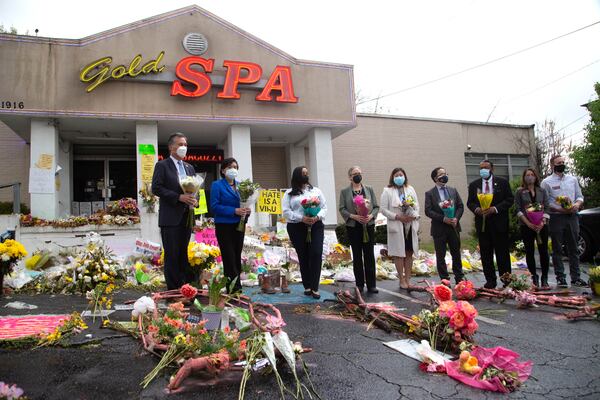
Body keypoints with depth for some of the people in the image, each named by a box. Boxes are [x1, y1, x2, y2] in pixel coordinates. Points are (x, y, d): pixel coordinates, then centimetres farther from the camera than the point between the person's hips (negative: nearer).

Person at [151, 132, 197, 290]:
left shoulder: (189, 167, 17)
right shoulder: (162, 165, -1)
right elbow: (156, 188, -10)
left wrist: (194, 199, -3)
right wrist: (179, 197, -18)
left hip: (186, 217, 5)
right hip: (170, 218, -5)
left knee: (184, 254, 10)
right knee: (172, 255, -1)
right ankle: (173, 289, 6)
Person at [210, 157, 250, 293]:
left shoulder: (240, 185, 12)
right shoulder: (217, 185, -5)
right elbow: (214, 206, -13)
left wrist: (247, 210, -4)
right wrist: (234, 211, -20)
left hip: (238, 226, 6)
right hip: (224, 226, -6)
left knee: (237, 257, 9)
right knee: (229, 258, -4)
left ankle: (234, 288, 19)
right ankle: (235, 288, 1)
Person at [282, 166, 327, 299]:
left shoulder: (316, 191, 13)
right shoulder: (289, 193, 6)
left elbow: (324, 208, 10)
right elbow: (286, 212, -3)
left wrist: (317, 217, -11)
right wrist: (302, 218, -16)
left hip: (316, 226, 1)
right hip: (296, 228, -1)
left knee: (316, 254, -10)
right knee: (303, 257, 4)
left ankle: (315, 288, -5)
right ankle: (307, 286, 15)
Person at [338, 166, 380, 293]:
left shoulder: (369, 189, 8)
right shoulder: (344, 191, 3)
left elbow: (376, 206, 6)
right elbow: (342, 209, -2)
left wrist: (371, 215, -13)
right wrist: (353, 216, -16)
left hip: (368, 226, 1)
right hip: (353, 227, -1)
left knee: (369, 255, 2)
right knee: (357, 256, 7)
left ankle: (371, 285, 9)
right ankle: (359, 284, 16)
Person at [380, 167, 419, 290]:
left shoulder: (410, 189, 12)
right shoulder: (387, 191, -1)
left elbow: (416, 205, 11)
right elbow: (383, 209, -5)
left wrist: (414, 215, -8)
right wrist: (397, 216, -14)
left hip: (410, 225, 4)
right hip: (396, 226, -4)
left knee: (409, 253, 8)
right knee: (399, 254, 1)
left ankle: (408, 279, 17)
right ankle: (402, 280, 11)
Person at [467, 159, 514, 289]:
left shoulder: (502, 182, 3)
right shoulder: (474, 185, 9)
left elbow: (510, 199, -1)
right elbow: (470, 202, 10)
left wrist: (495, 208, -14)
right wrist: (476, 209, -11)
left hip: (499, 222, -2)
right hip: (482, 223, 2)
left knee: (502, 253, 3)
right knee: (486, 254, 4)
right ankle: (490, 280, 11)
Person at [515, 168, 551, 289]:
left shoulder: (542, 191, 11)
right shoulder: (520, 192, 5)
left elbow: (546, 208, 5)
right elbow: (518, 209, -2)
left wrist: (543, 222, -10)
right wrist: (528, 223, -14)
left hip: (541, 225, 1)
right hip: (526, 225, -1)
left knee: (543, 251, -1)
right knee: (529, 252, 2)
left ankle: (544, 279, 5)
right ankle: (534, 279, 10)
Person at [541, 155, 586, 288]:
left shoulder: (573, 179, 13)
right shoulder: (547, 182, 0)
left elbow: (579, 196, 15)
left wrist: (577, 204, -7)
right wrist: (560, 209, -16)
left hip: (572, 217, 4)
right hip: (556, 217, -4)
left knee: (573, 249, 7)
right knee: (557, 250, 1)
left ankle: (575, 278, 14)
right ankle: (560, 278, 7)